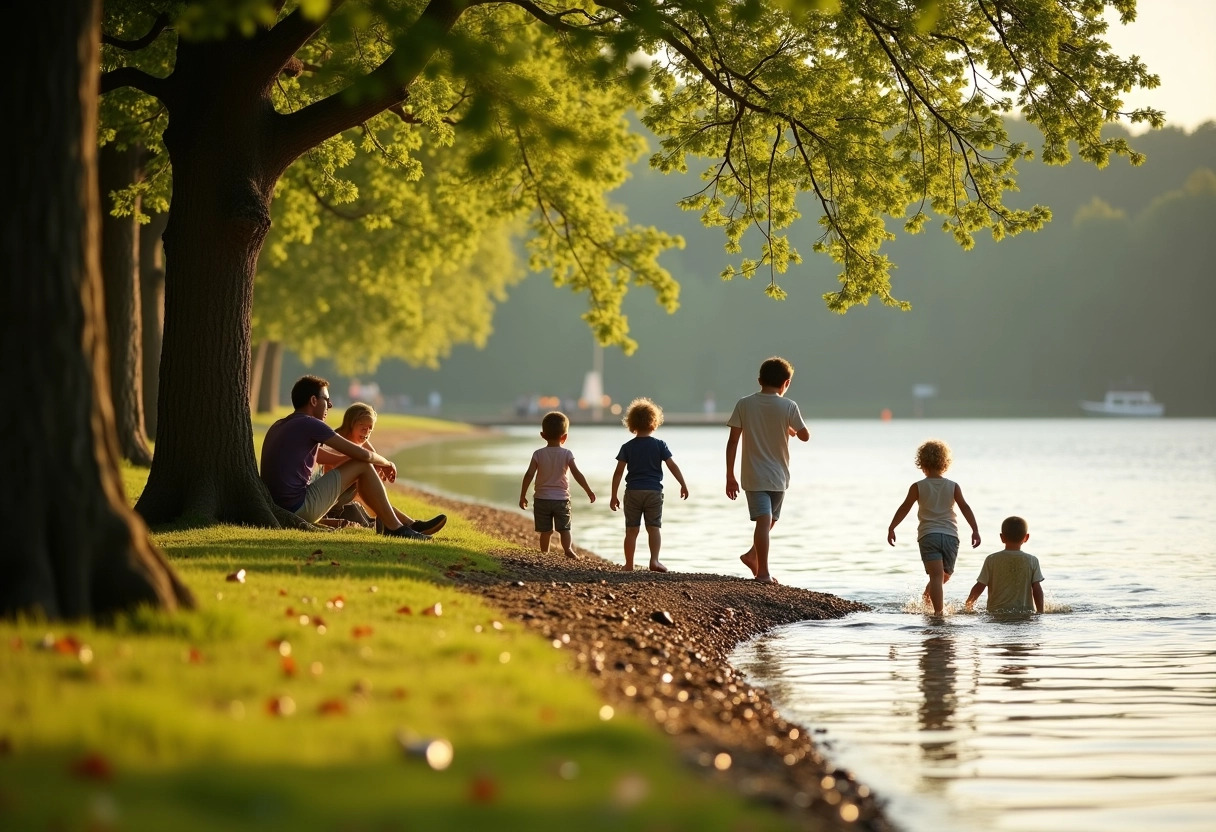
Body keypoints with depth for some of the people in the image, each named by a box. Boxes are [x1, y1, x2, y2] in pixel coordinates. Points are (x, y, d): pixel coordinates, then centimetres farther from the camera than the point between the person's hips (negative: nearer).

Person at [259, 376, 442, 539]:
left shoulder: (279, 427, 17)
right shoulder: (309, 424, -11)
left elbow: (322, 455, 28)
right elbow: (363, 455, -8)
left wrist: (377, 464, 26)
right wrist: (386, 463, 14)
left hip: (278, 509, 10)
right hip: (300, 509, -10)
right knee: (363, 466, -2)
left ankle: (405, 522, 25)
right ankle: (395, 528, 5)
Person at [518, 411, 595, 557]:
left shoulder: (539, 454, -4)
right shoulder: (566, 454, -6)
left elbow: (529, 475, -8)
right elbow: (577, 474, -10)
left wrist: (522, 496, -2)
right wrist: (589, 491, -1)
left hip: (542, 498, 1)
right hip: (562, 498, -1)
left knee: (545, 530, 9)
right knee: (564, 529, 3)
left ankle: (544, 553, 12)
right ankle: (568, 549, -18)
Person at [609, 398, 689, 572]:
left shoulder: (627, 447, 2)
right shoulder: (659, 445, 0)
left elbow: (618, 472, -1)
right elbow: (672, 466, -2)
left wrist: (614, 496, 4)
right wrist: (683, 485, 8)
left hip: (633, 492, 1)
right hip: (654, 491, -1)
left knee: (632, 530, 6)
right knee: (654, 528, 1)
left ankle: (629, 564, 10)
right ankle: (654, 560, -17)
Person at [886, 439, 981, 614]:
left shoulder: (918, 487, 2)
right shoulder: (953, 486, 6)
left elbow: (904, 508, 2)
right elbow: (965, 508, 2)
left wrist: (891, 528, 10)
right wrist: (975, 530, 3)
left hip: (928, 535, -1)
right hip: (950, 535, 1)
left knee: (937, 575, -12)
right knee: (945, 576, 21)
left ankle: (938, 611, -23)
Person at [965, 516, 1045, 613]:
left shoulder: (992, 560, 4)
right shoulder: (1032, 561, 5)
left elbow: (979, 587, 6)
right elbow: (1037, 590, 2)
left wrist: (970, 601, 24)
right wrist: (1040, 613, 9)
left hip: (997, 610, 0)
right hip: (1025, 612, 0)